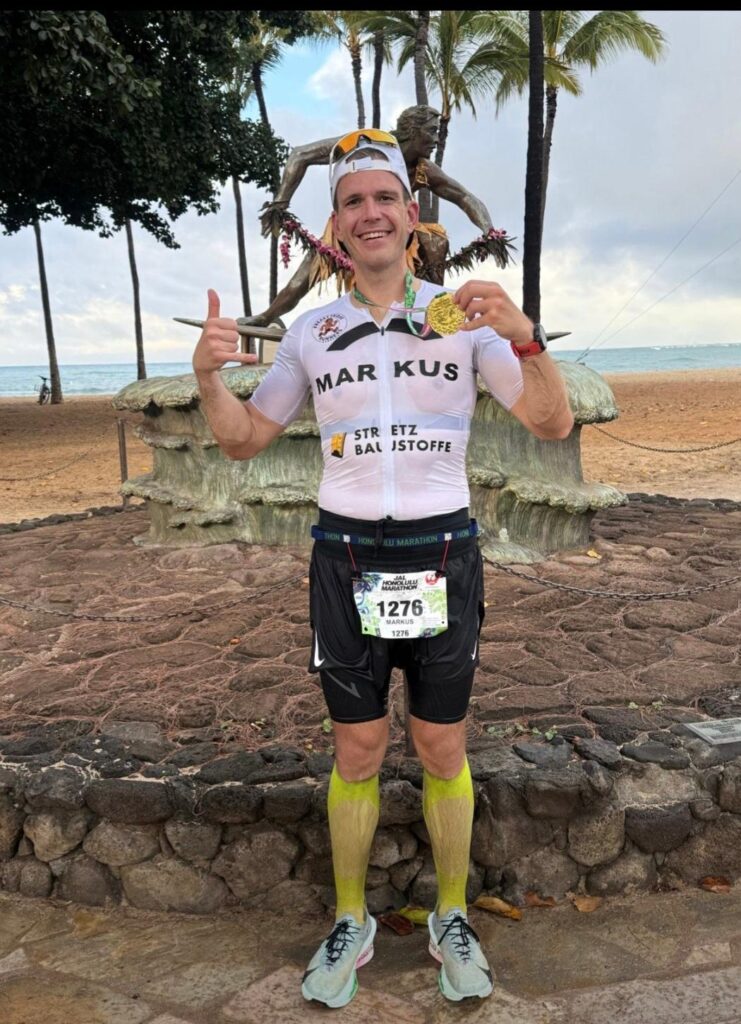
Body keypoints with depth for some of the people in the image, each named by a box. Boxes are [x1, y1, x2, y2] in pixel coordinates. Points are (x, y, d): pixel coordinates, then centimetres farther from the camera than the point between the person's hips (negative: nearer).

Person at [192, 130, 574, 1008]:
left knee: (443, 750, 10)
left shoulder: (464, 316, -1)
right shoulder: (312, 331, 4)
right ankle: (350, 925, 29)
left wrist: (525, 336, -26)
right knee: (356, 752, 10)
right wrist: (208, 375, -11)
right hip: (346, 557, 1)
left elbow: (552, 424, -7)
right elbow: (245, 440, 9)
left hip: (442, 553, -1)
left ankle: (452, 921, 30)